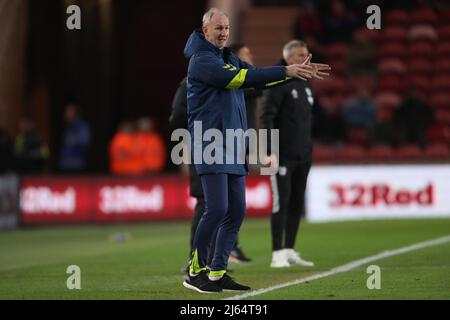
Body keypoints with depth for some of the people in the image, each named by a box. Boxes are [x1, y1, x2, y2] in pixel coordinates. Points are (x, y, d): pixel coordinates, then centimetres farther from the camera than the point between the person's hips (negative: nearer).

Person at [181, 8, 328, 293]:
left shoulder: (229, 59, 19)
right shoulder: (202, 61, -10)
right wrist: (286, 71, -23)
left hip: (233, 147, 9)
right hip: (210, 144, -9)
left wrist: (296, 72, -2)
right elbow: (242, 78, -21)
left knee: (236, 211, 5)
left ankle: (218, 273, 10)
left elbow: (259, 78, 13)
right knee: (217, 208, -13)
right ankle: (196, 272, -3)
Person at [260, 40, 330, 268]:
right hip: (283, 155, -8)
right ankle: (278, 255, -6)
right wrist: (270, 150, -19)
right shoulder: (278, 83, -8)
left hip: (302, 156, 8)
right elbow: (266, 116, -14)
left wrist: (309, 147, 18)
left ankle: (290, 251, 15)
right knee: (281, 202, -8)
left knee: (297, 204, 8)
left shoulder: (305, 84, 16)